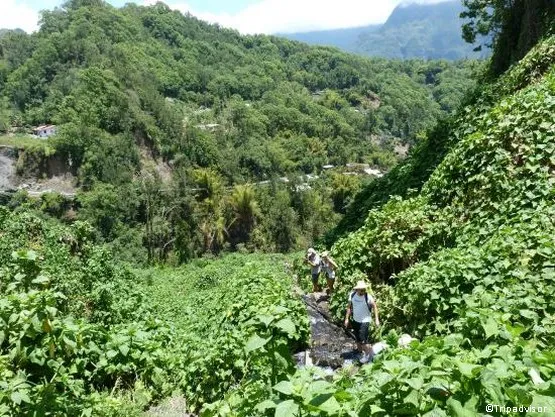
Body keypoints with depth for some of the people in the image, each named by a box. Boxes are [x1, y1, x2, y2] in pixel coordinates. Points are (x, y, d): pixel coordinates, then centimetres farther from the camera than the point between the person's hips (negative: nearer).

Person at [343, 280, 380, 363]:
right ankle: (360, 351, 39)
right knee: (357, 339, 18)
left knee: (363, 340, -8)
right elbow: (349, 307, 2)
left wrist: (376, 319, -11)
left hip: (365, 321, -5)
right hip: (355, 320, 5)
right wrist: (347, 318, 2)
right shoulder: (352, 295, -8)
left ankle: (367, 354, 16)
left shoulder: (368, 297, -20)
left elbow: (374, 307, -8)